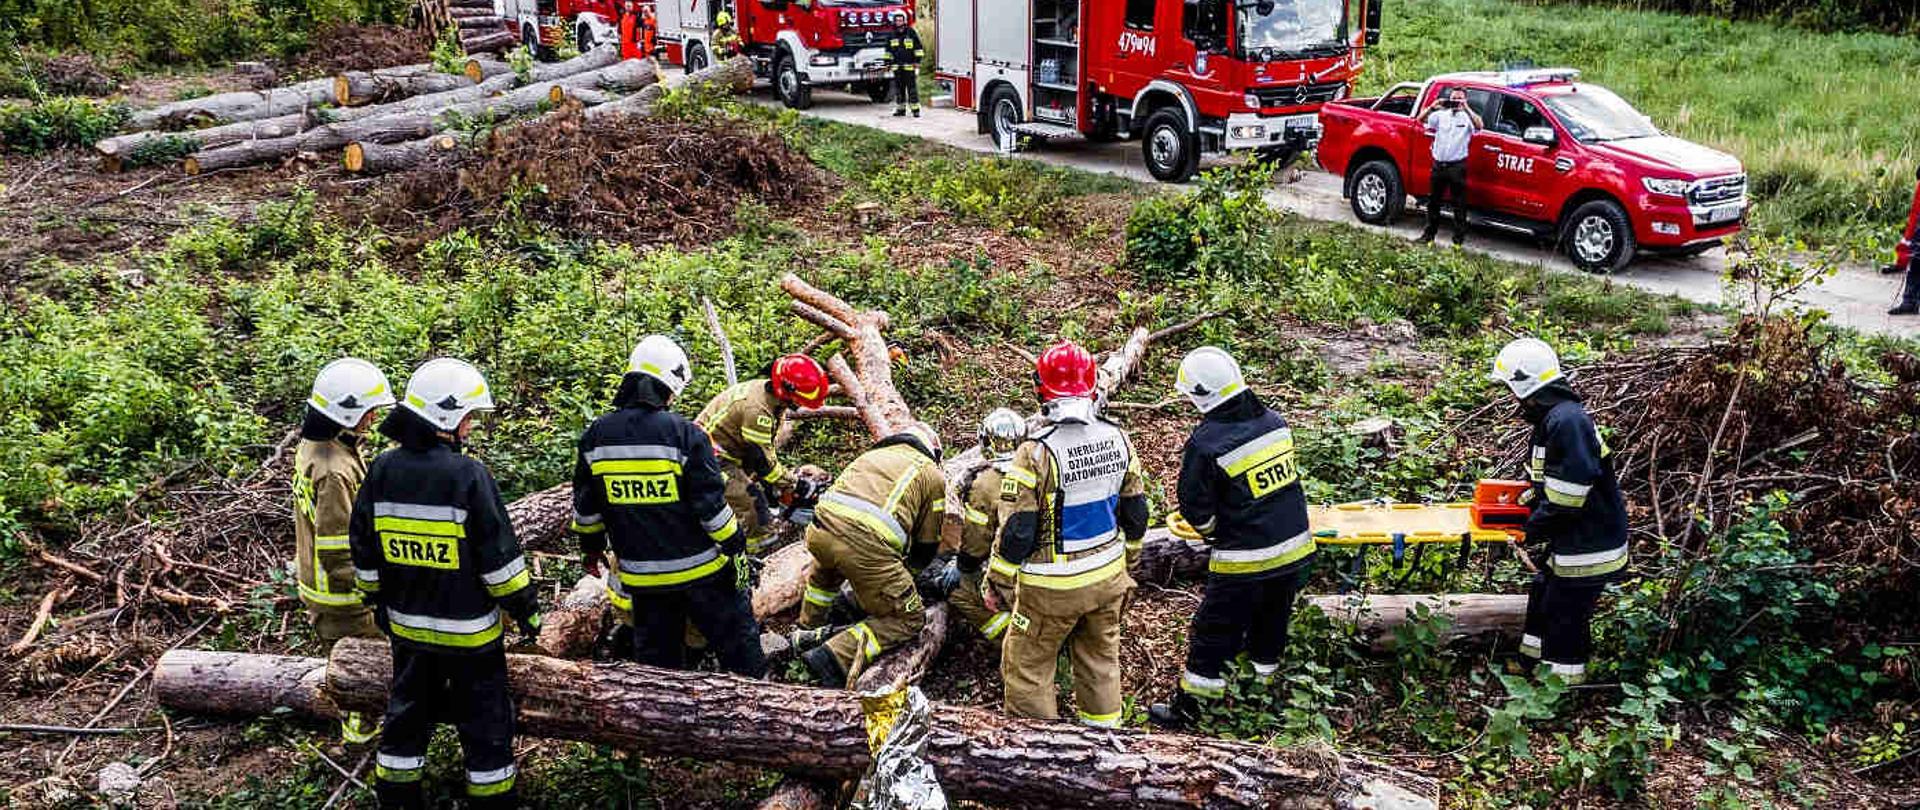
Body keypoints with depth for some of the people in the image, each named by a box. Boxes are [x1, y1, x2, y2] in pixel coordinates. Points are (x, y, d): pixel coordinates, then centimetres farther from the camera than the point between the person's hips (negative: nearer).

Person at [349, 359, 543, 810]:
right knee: (485, 720, 9)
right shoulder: (468, 475, -20)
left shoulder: (383, 471, -3)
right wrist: (524, 607, -5)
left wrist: (378, 599, 20)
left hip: (407, 625, 6)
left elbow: (364, 551, 7)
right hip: (468, 629, -6)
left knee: (409, 710, 20)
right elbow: (498, 555, -16)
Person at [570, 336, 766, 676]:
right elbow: (711, 503, -14)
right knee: (736, 636, 12)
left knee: (655, 653, 17)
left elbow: (586, 507, 9)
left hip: (640, 576, 4)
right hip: (699, 570, -4)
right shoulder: (684, 434, -16)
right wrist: (736, 546, -3)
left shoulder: (596, 436, -2)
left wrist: (591, 546, 24)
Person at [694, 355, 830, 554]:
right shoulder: (756, 408, -31)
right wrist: (796, 485, -16)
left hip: (732, 453, 10)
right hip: (714, 457, -10)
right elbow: (762, 461, -25)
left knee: (759, 497, 16)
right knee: (749, 508, -14)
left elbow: (768, 446, 9)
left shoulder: (772, 397, -1)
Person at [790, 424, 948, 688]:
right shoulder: (933, 475, 19)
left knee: (826, 571, 42)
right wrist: (907, 572, 43)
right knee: (910, 619, 9)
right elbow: (927, 544, 21)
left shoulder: (871, 455, 32)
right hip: (866, 545, -6)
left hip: (820, 529, 6)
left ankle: (807, 632, 47)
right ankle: (834, 658, -5)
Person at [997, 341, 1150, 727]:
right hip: (1108, 578, 6)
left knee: (1027, 666, 11)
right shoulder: (1118, 439, -4)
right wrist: (1127, 557, 23)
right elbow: (1136, 512, 6)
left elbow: (1017, 530, -18)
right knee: (1101, 660, 22)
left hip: (1053, 587, -6)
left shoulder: (1036, 452, -23)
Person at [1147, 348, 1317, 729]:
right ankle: (1263, 684, 41)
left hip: (1245, 559, -6)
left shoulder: (1205, 444, -20)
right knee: (1270, 622, 24)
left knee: (1213, 631, 9)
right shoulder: (1275, 422, -2)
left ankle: (1188, 707, 20)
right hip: (1294, 549, 6)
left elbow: (1195, 508, -13)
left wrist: (1209, 528, 10)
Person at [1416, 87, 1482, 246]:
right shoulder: (1441, 115, 8)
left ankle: (1458, 239, 7)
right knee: (1433, 201, 13)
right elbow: (1421, 119, -2)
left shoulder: (1468, 117, -1)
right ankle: (1429, 234, 25)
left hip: (1457, 166, -3)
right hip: (1438, 164, 4)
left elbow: (1479, 126, -20)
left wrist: (1466, 109, -26)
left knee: (1459, 204, 1)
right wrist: (1432, 107, -18)